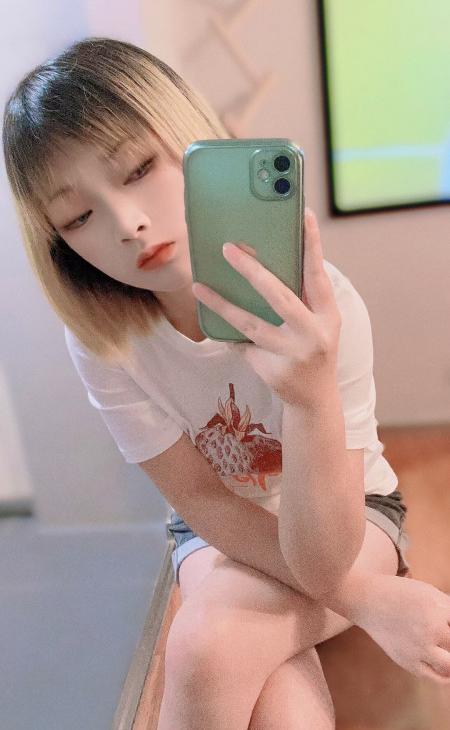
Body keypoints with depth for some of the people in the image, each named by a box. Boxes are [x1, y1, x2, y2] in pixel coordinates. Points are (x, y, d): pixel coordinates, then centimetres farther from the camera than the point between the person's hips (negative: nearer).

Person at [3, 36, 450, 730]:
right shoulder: (101, 339, -21)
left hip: (350, 518, -1)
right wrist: (366, 598, -23)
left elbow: (320, 560, -31)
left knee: (208, 641, -31)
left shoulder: (322, 305, -30)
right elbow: (202, 500, -14)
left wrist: (312, 397, -51)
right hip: (222, 534, 2)